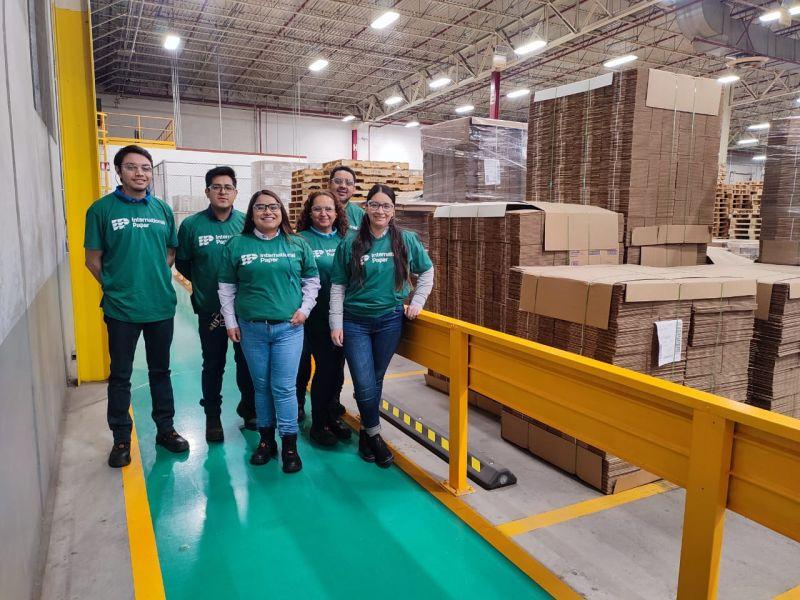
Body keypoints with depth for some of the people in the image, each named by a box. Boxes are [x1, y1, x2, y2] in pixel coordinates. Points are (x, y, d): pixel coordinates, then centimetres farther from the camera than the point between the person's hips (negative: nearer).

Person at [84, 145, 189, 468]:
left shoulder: (162, 209, 4)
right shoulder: (102, 209, -6)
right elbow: (93, 259, -2)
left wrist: (157, 280, 3)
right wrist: (115, 287, -3)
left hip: (161, 306, 3)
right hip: (121, 308, -3)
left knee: (160, 371, 15)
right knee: (120, 376, 10)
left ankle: (165, 428, 30)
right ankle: (121, 438, 25)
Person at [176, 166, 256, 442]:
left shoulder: (247, 222, -3)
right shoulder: (192, 225, -5)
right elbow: (182, 262, 6)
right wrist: (202, 283, 5)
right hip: (210, 309, -1)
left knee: (247, 360, 13)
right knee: (213, 364, 11)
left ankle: (249, 408, 34)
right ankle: (212, 416, 29)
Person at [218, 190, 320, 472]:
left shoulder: (297, 244, 4)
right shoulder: (236, 245, 2)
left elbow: (312, 280, 12)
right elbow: (226, 287, 7)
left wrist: (304, 309, 1)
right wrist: (230, 322, 3)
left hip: (289, 327, -1)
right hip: (251, 328, 1)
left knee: (284, 387, -2)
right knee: (261, 385, 11)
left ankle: (289, 445, 11)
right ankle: (266, 439, 26)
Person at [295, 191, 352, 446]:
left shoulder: (344, 240, 8)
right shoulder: (301, 240, -5)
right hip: (317, 315, -4)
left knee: (337, 365, 11)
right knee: (326, 365, -1)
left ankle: (332, 416, 30)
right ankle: (318, 424, 16)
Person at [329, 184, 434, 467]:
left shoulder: (407, 240, -2)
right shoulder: (350, 243, -5)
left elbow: (427, 271, 12)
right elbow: (338, 286, -2)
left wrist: (417, 301, 3)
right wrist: (336, 324, -5)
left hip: (390, 319, 1)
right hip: (355, 321, -1)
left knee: (376, 380, 13)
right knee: (364, 384, -4)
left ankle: (366, 431, 34)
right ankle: (374, 435, 20)